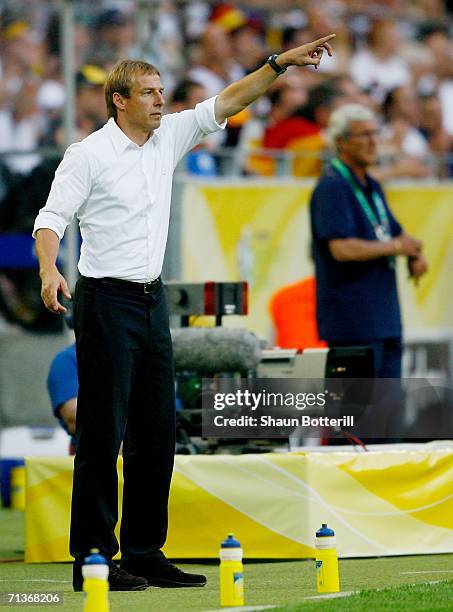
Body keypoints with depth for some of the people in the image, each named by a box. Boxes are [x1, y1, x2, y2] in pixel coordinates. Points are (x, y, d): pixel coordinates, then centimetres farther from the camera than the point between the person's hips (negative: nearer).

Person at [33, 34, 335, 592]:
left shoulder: (168, 137, 11)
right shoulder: (88, 153, -8)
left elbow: (226, 103, 12)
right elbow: (51, 217, -12)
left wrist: (280, 63, 4)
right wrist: (48, 271, -29)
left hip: (153, 300, 8)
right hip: (107, 300, -8)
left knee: (156, 432, 8)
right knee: (103, 433, -7)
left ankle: (145, 555, 14)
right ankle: (91, 558, -4)